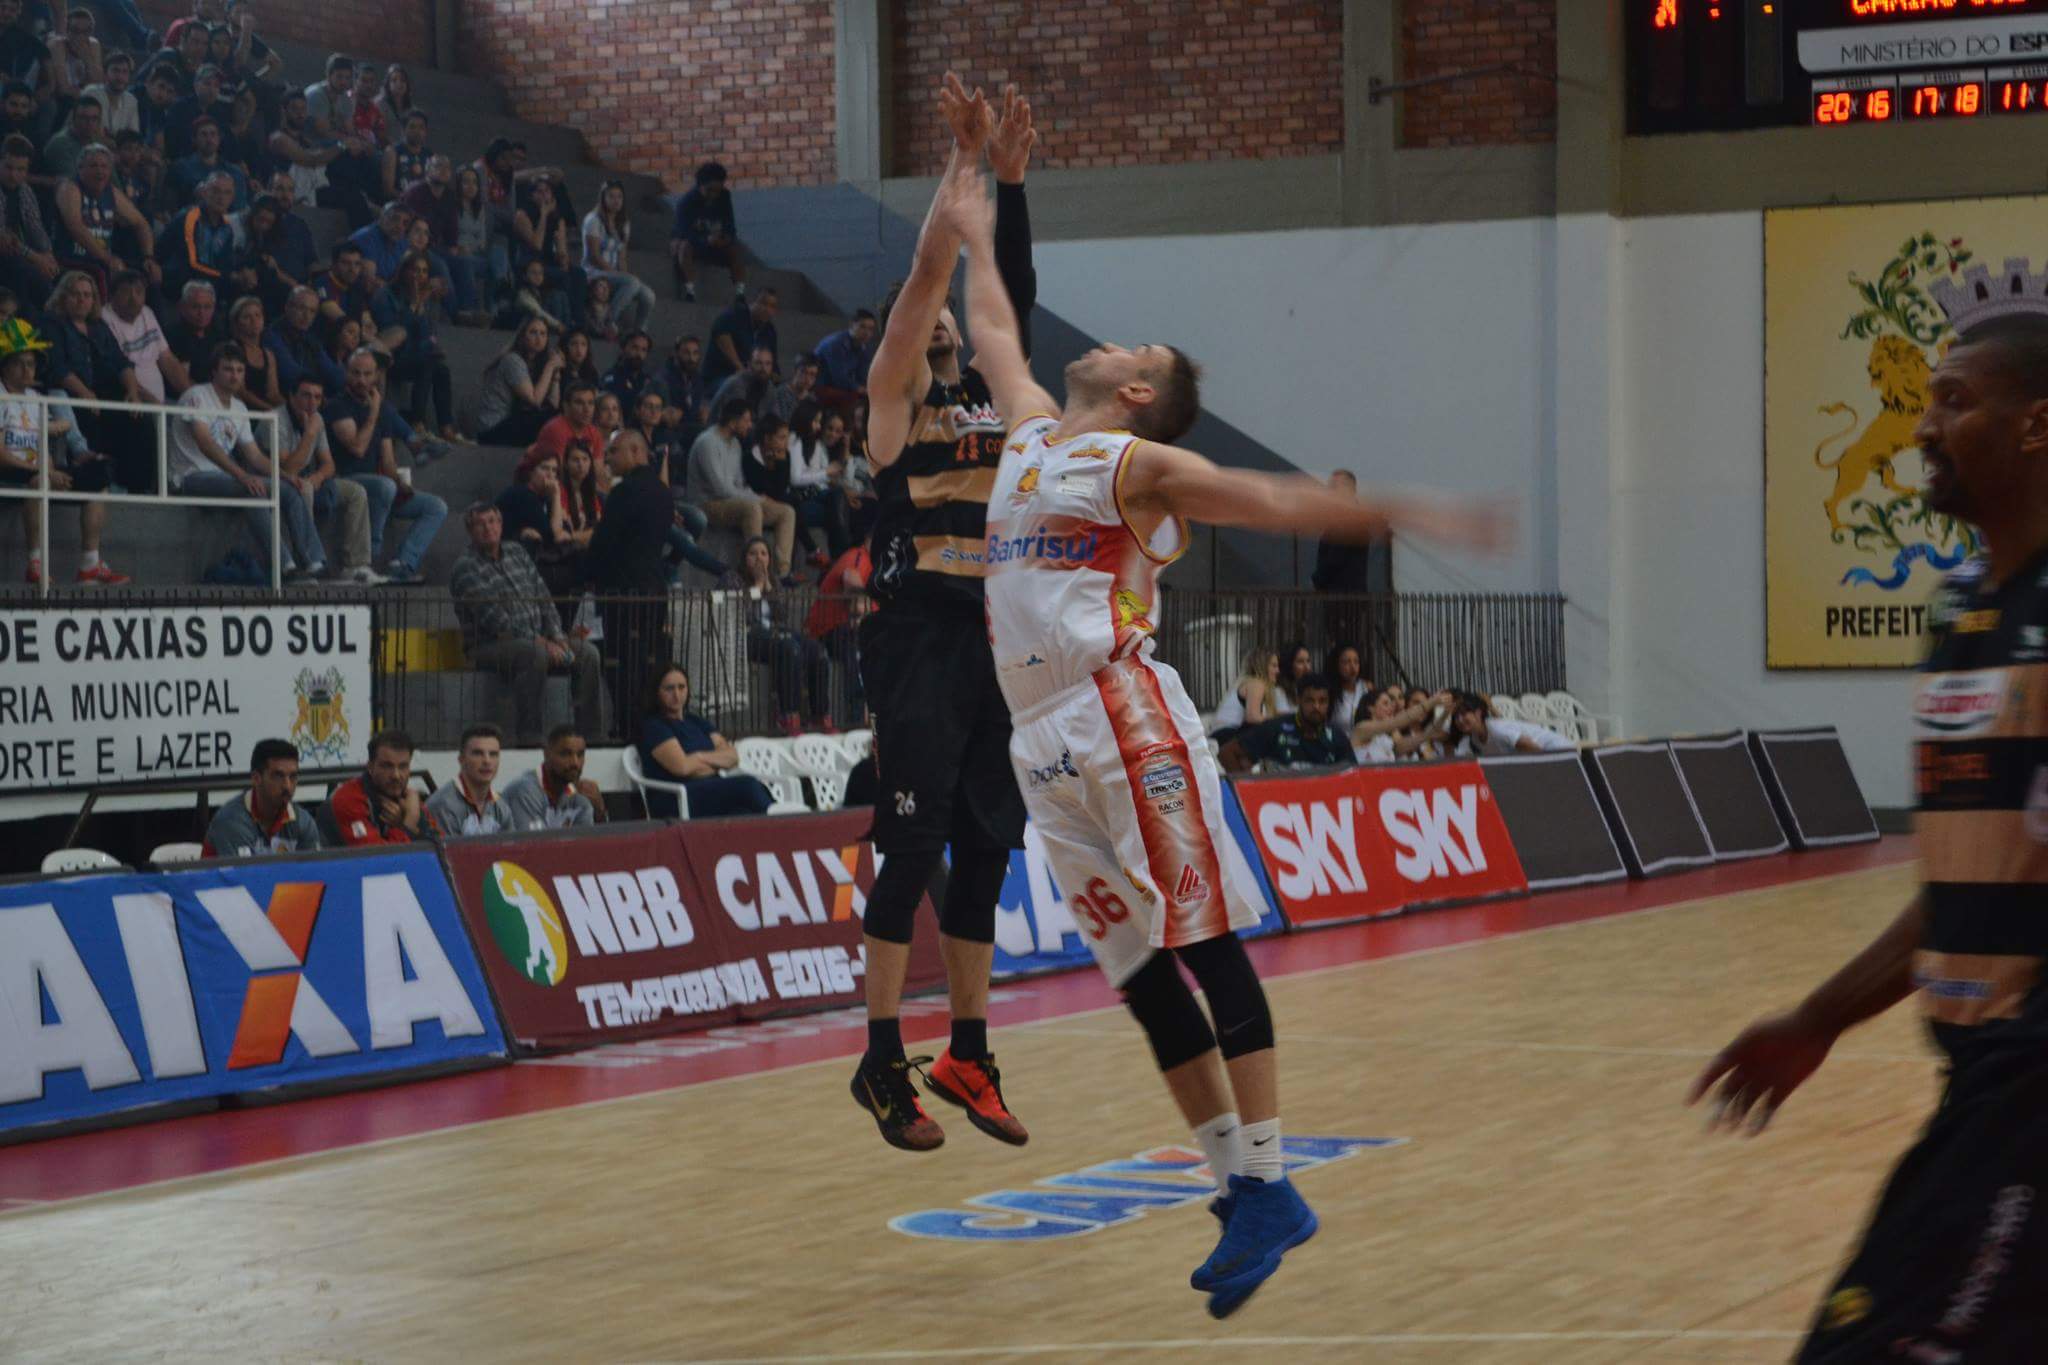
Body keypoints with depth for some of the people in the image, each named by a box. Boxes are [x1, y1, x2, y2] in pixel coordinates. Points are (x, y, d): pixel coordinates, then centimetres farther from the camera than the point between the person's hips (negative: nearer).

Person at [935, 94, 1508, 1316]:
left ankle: (1269, 1186, -11)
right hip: (1046, 744, 7)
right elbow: (994, 332, 36)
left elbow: (1277, 502, 1)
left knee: (1206, 944, -9)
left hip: (1124, 717, -7)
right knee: (1141, 972, 4)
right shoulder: (1032, 437, 22)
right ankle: (1240, 1180, 6)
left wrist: (1402, 514, -8)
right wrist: (972, 229, 42)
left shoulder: (1138, 462, 4)